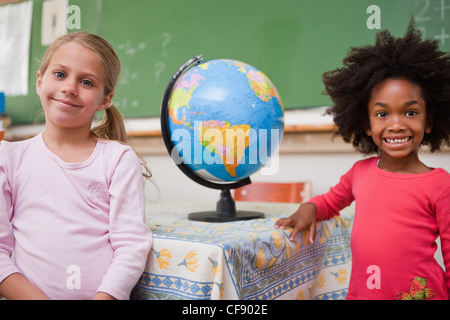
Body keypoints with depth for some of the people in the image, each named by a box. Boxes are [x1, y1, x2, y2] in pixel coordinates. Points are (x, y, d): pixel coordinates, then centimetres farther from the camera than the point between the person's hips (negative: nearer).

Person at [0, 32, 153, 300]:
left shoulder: (119, 159, 3)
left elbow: (132, 246, -3)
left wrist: (106, 295, -15)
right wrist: (34, 297, -9)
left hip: (106, 295, 0)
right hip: (28, 293, 1)